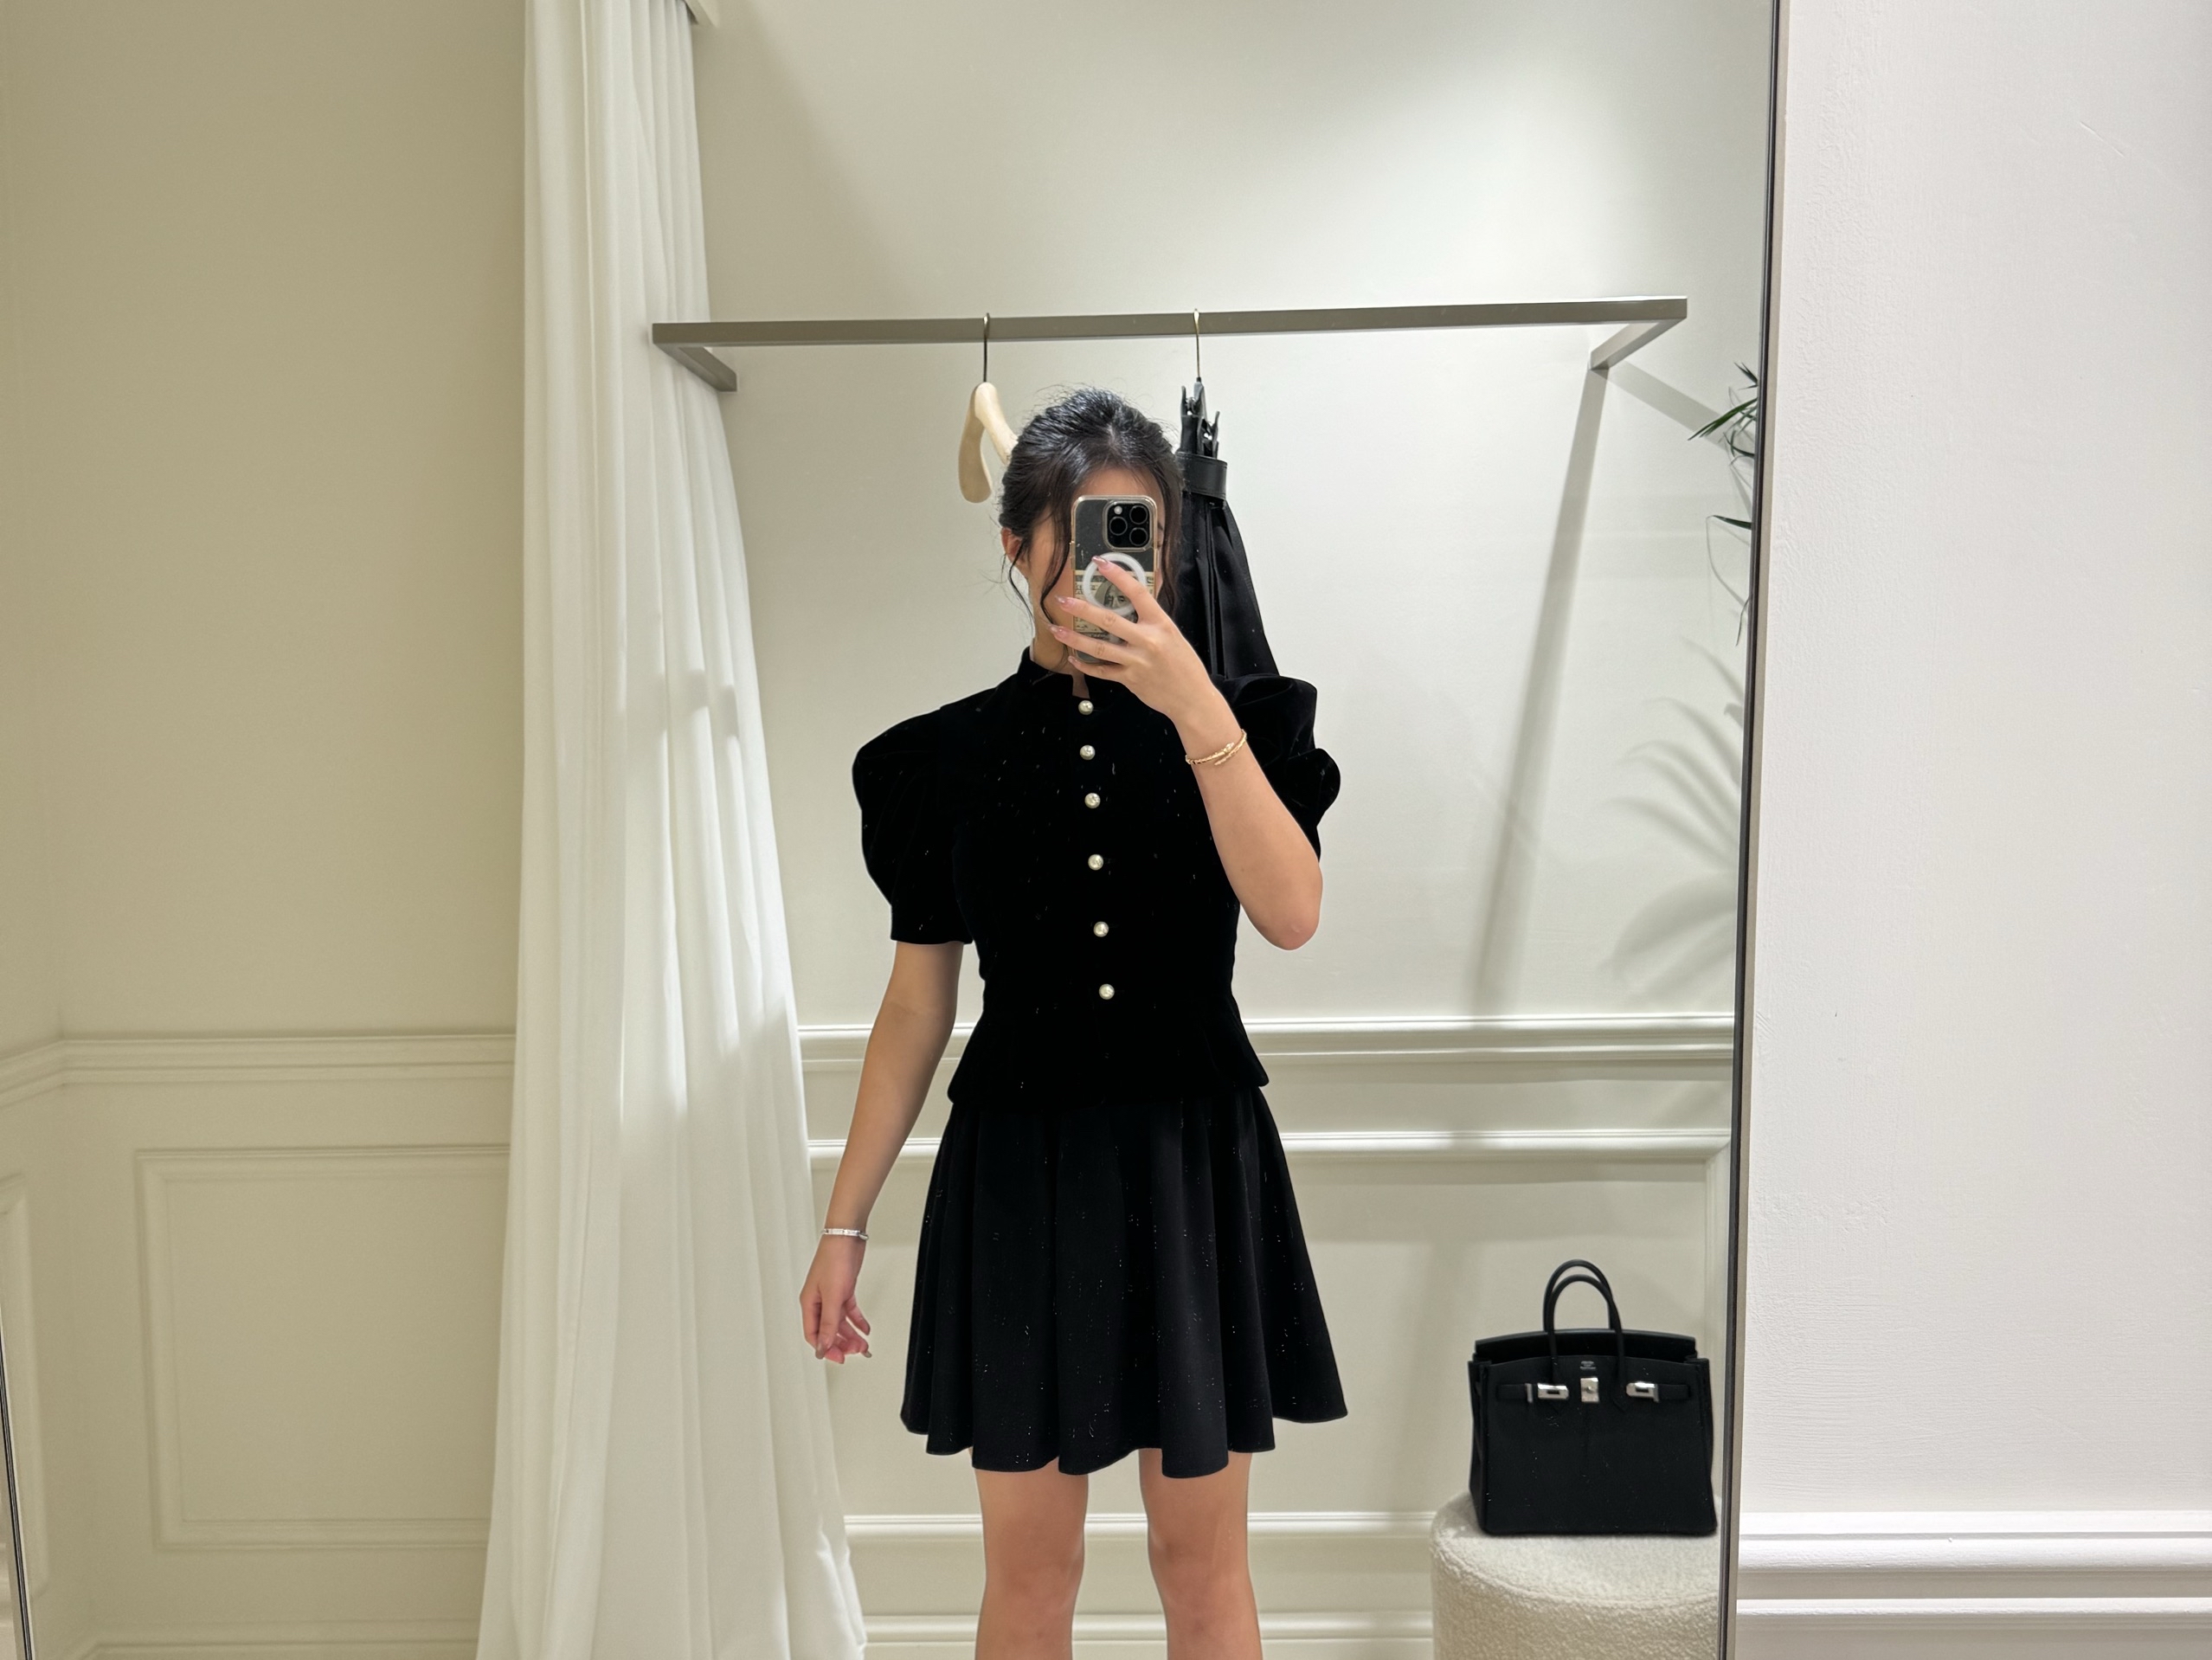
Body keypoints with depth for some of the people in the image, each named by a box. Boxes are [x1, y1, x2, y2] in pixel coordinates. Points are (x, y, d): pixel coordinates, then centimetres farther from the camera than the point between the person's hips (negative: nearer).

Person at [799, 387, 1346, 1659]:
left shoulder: (1239, 719, 1)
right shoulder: (947, 755, 2)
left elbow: (1292, 914, -17)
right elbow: (918, 1004, 5)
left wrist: (1194, 705, -25)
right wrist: (845, 1224, 5)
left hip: (1196, 1167, 0)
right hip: (1020, 1170, 0)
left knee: (1203, 1556, 13)